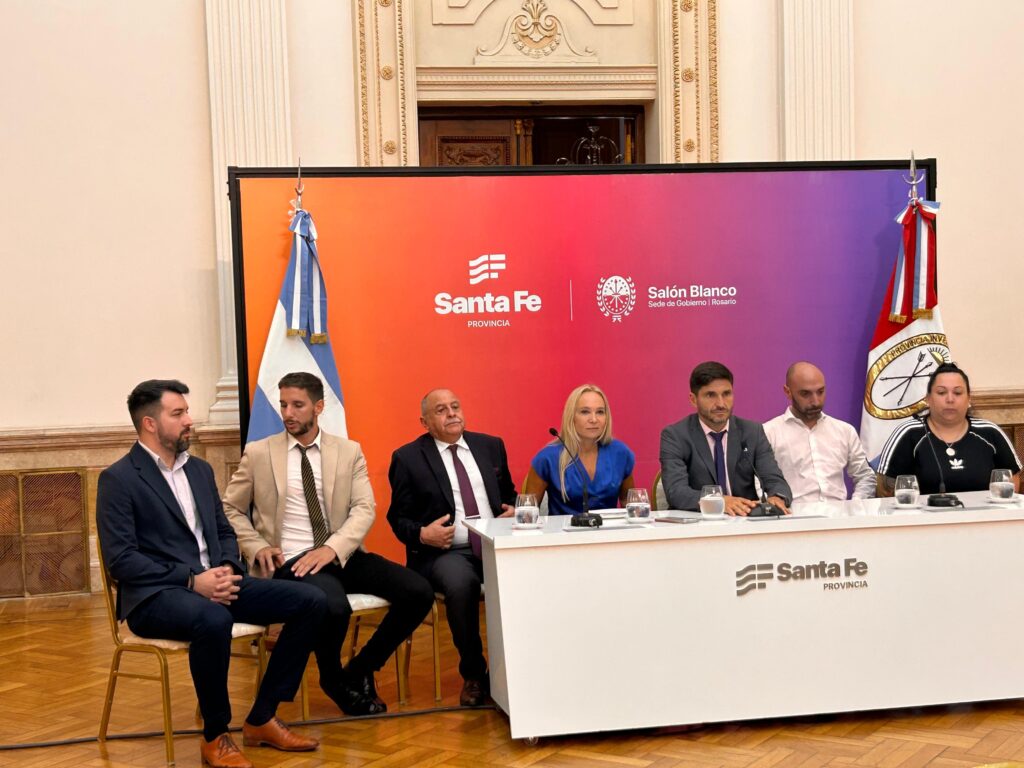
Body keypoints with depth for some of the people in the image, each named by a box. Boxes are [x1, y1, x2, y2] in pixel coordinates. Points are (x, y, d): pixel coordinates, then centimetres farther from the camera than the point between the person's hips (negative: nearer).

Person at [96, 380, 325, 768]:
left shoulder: (200, 469, 16)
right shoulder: (118, 479, -6)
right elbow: (121, 560, -14)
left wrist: (228, 569, -5)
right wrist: (191, 579, -21)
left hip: (213, 584, 8)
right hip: (156, 595, -7)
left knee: (310, 601, -8)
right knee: (213, 620, -41)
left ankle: (261, 719, 1)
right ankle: (215, 736, -18)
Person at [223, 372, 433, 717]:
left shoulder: (349, 452, 9)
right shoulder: (258, 453, 6)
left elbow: (364, 508, -1)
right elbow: (229, 509, 12)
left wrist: (332, 548, -18)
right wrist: (257, 547, -6)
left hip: (342, 555, 3)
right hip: (291, 560, -3)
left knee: (419, 592, -17)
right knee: (334, 607, -36)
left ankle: (360, 672, 5)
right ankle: (333, 679, 0)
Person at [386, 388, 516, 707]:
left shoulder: (491, 446, 16)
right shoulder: (408, 458, 4)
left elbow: (509, 494, 25)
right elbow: (398, 518, 6)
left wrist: (513, 511, 2)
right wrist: (422, 534, -14)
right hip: (444, 552, -3)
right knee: (460, 583, -38)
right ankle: (473, 674, -14)